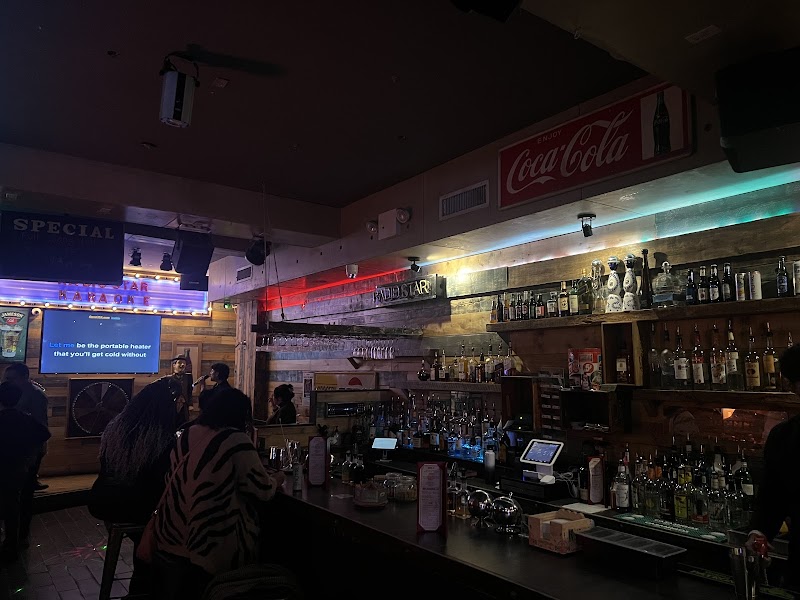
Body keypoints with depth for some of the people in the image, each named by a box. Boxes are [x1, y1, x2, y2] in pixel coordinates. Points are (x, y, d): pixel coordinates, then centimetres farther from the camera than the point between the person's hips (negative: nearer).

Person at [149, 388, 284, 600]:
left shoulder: (187, 434, 4)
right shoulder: (236, 439, -16)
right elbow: (262, 490, -10)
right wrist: (276, 479, 12)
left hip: (169, 536, 7)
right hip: (209, 543, -7)